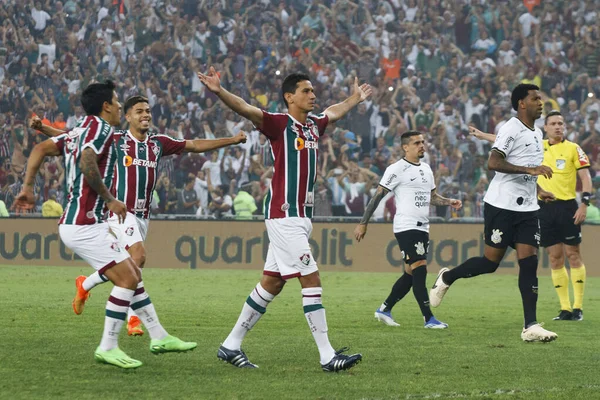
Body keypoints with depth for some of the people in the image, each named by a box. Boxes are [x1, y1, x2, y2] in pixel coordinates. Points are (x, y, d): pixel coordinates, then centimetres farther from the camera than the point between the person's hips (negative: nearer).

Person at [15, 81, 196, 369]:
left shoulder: (78, 132, 16)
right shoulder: (100, 127, -11)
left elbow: (40, 149, 12)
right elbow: (87, 162, -26)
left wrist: (28, 187, 8)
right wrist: (109, 200, -18)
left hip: (85, 223, 10)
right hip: (84, 225, -10)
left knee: (133, 274, 15)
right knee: (127, 279, -10)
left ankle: (159, 337, 21)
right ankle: (108, 347, -7)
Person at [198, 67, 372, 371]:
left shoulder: (312, 125, 14)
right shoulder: (279, 124, -9)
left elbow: (334, 112, 37)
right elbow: (245, 109, -25)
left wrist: (354, 99, 53)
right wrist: (219, 92, -41)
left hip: (301, 216, 9)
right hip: (284, 215, -9)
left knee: (272, 283, 11)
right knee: (311, 280, -10)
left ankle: (231, 346, 18)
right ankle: (327, 356, -8)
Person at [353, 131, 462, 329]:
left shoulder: (426, 169, 16)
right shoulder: (397, 169, -7)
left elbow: (432, 197, 26)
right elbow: (377, 197, -7)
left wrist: (449, 202, 6)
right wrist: (363, 223, -9)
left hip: (422, 228, 8)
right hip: (406, 228, -8)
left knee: (411, 274, 10)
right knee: (419, 270, -12)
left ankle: (384, 310, 21)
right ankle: (429, 318, -11)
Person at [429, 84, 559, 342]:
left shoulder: (536, 134, 16)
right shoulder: (512, 129, -11)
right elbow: (493, 163, -22)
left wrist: (538, 191, 15)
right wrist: (530, 169, -28)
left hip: (527, 208, 7)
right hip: (502, 205, -7)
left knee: (529, 262, -4)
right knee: (491, 262, -1)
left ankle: (531, 327, -8)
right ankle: (446, 278, 26)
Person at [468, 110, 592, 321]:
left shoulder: (573, 148, 0)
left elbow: (585, 177, -3)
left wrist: (584, 203, -13)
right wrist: (483, 135, 28)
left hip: (567, 206, -4)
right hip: (545, 208, 4)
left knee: (573, 255, -4)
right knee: (555, 257, 3)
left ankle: (578, 307, -2)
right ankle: (565, 308, 6)